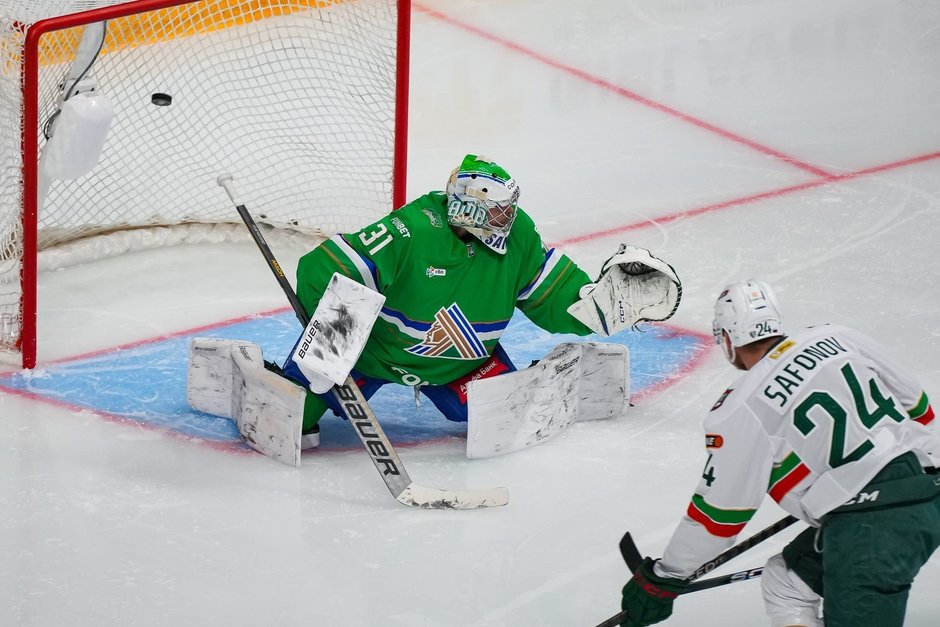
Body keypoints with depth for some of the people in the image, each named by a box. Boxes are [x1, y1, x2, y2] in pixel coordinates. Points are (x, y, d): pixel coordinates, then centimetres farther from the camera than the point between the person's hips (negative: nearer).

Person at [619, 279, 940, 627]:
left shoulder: (740, 411, -7)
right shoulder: (837, 338, 9)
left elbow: (718, 511, -1)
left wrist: (662, 579, 13)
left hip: (870, 529, -8)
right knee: (785, 583, 21)